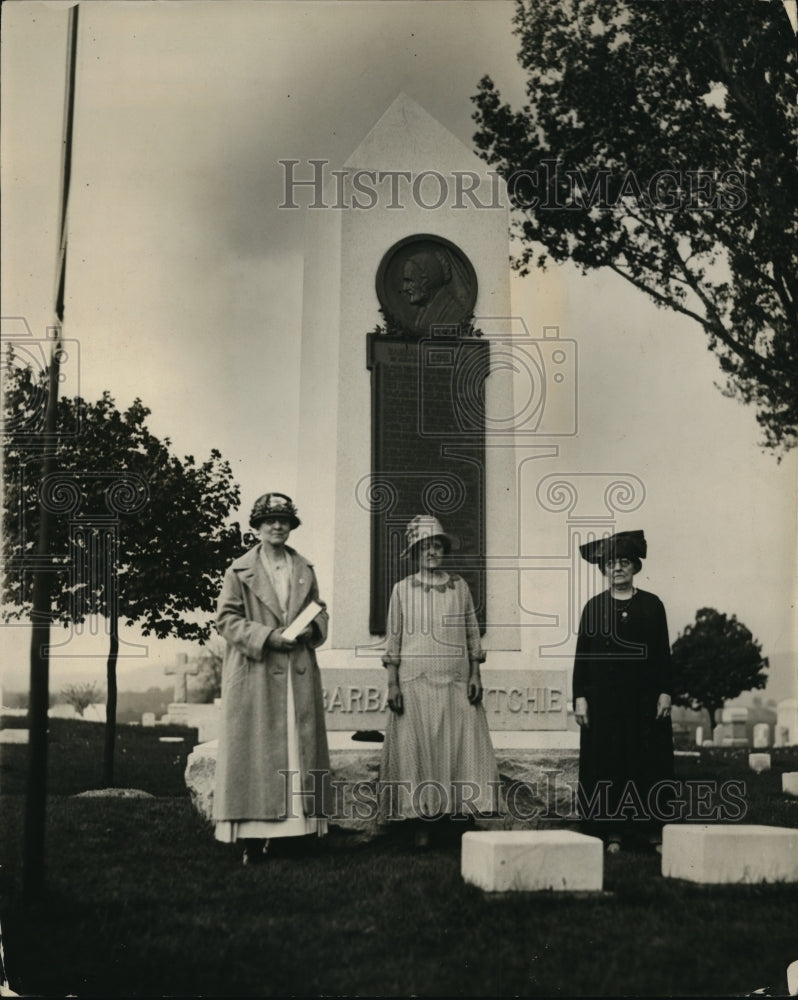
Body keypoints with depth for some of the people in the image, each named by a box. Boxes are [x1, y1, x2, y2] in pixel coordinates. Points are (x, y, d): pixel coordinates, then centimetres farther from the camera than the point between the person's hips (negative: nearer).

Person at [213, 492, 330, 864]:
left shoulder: (304, 570, 14)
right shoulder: (239, 571, 2)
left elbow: (320, 610, 18)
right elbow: (227, 618, -2)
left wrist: (311, 628, -5)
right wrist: (267, 636, -14)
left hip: (299, 676, 4)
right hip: (255, 676, -4)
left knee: (300, 747, 4)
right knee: (255, 752, -3)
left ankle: (299, 824, 10)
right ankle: (253, 836, -1)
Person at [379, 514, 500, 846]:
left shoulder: (460, 586, 9)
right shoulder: (402, 589, 4)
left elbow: (473, 636, 11)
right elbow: (393, 640, 4)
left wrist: (475, 676, 3)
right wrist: (392, 684, -2)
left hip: (457, 682, 2)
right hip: (415, 682, -1)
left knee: (463, 749, -3)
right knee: (417, 752, 0)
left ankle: (464, 817, 3)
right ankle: (421, 827, 6)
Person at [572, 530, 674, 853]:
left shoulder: (652, 605, 5)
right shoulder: (594, 607, 4)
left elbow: (663, 652, 5)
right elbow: (582, 654, 2)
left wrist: (664, 692, -3)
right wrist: (579, 697, -4)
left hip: (645, 697, 0)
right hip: (603, 698, 0)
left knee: (650, 761, 3)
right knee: (607, 762, 1)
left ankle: (652, 828, 12)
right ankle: (613, 831, 9)